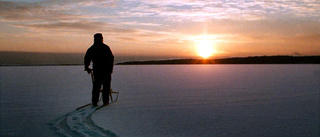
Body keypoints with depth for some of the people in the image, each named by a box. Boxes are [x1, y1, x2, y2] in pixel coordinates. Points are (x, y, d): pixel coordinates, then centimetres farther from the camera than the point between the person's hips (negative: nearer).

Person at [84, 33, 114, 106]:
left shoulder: (91, 48, 7)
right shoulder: (106, 47, -3)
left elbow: (87, 59, 10)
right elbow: (111, 58, -6)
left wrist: (86, 67, 22)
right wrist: (111, 68, 1)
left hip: (96, 70, 3)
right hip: (106, 70, -3)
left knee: (96, 86, 9)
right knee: (106, 86, 4)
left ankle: (94, 102, 7)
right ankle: (105, 101, 3)